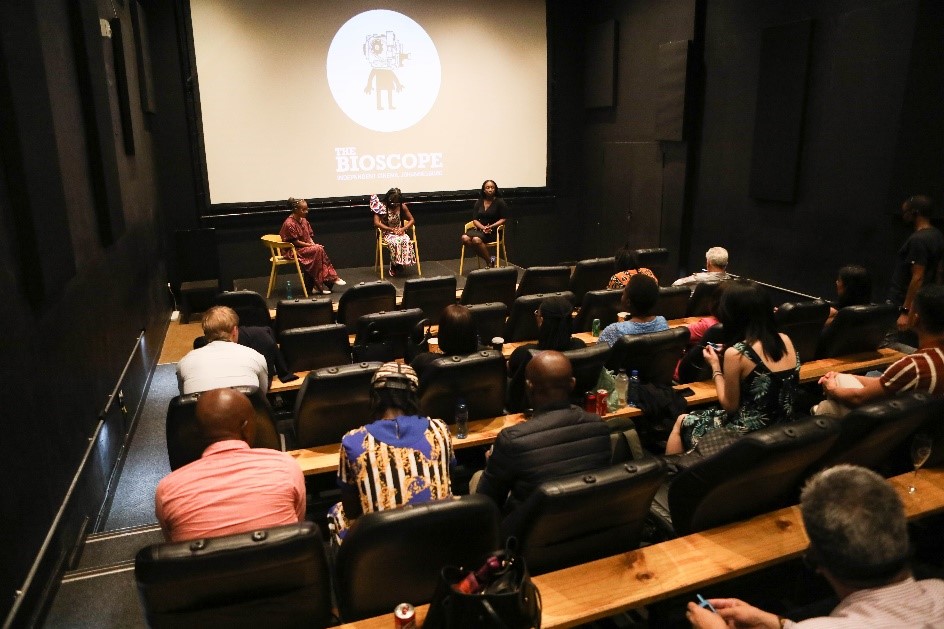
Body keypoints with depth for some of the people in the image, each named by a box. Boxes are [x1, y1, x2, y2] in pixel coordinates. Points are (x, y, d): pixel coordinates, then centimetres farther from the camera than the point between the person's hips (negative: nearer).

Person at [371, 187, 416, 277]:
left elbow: (411, 220, 6)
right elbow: (376, 223, -17)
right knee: (395, 242, -36)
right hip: (386, 233, -3)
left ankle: (401, 263, -16)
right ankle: (394, 266, -17)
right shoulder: (382, 206, -10)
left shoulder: (402, 206, -1)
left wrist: (403, 229, -13)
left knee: (406, 241, -32)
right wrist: (391, 229, -22)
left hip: (399, 232, 3)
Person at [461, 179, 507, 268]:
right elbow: (475, 219, 7)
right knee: (465, 238, -26)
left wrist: (491, 227, -16)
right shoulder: (479, 202, 12)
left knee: (476, 239, -35)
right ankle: (487, 259, -14)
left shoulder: (500, 202, -1)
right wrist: (483, 227, -12)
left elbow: (503, 219, -3)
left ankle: (489, 262, -15)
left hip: (493, 230, -5)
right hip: (480, 228, 5)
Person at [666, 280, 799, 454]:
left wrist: (715, 366, -1)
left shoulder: (736, 353, -22)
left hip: (749, 435, -7)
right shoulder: (785, 340, -2)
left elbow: (730, 406, -12)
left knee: (682, 422, 19)